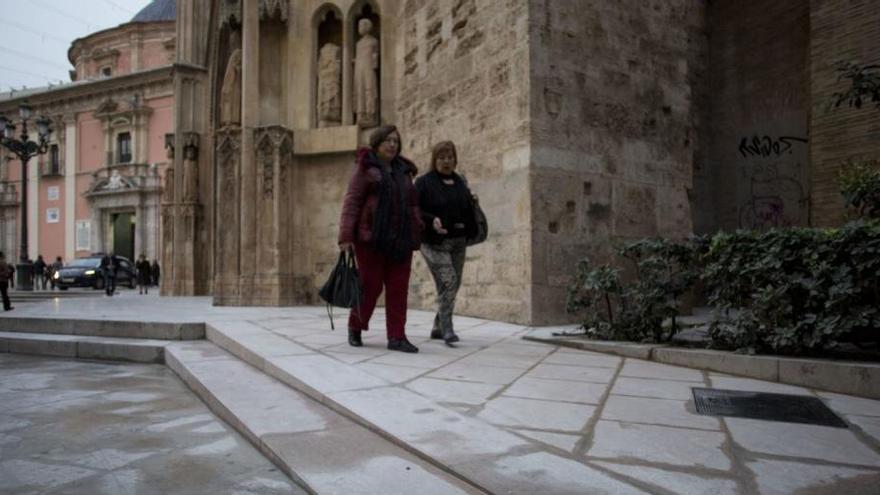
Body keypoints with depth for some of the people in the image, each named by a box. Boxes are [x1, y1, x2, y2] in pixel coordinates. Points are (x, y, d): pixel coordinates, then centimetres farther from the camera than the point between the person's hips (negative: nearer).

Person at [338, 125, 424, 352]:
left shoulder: (403, 171, 16)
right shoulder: (365, 167, 2)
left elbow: (412, 205, 14)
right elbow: (352, 201, -6)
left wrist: (416, 235, 5)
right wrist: (346, 236, -14)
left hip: (399, 239, 4)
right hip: (371, 238, -4)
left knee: (398, 288, -1)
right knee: (370, 286, 0)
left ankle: (396, 337, 2)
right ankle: (355, 327, 22)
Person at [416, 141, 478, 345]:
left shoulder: (460, 182, 14)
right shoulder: (424, 182, -2)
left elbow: (468, 209, 19)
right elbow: (414, 210, -10)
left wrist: (470, 232, 4)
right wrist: (431, 221, -26)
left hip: (458, 242, 6)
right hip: (435, 243, -6)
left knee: (453, 285, 8)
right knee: (448, 282, -17)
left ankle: (438, 327, 22)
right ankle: (447, 328, -9)